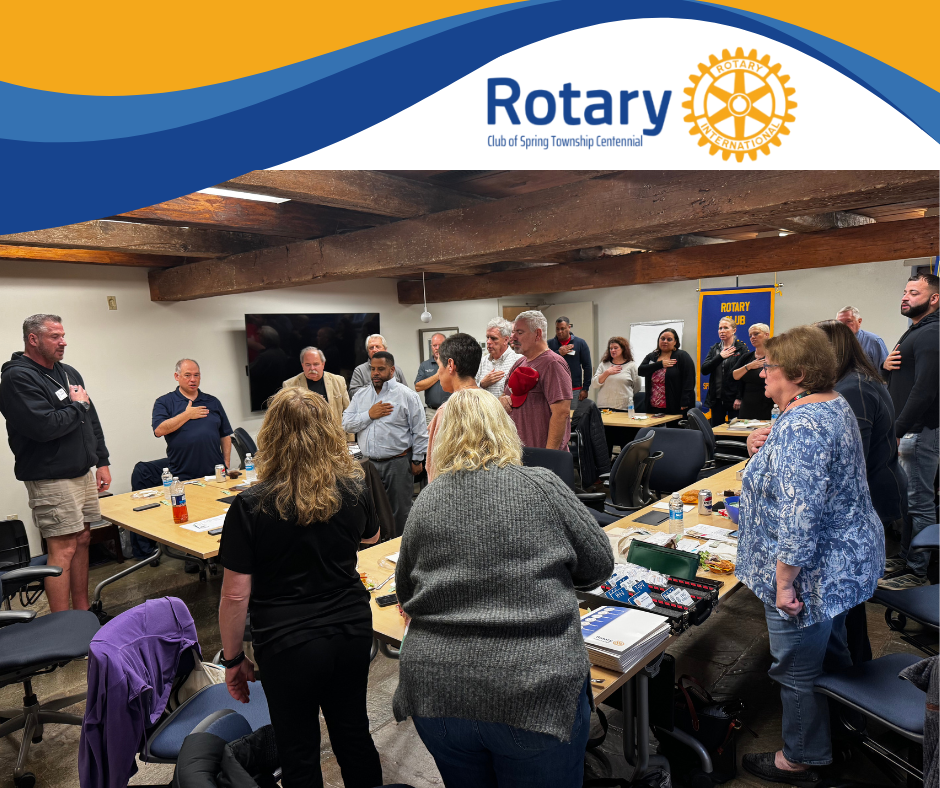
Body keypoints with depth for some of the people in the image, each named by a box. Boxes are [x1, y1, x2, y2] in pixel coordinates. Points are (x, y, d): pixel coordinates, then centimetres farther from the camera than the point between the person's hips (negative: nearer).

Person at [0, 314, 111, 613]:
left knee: (82, 540, 12)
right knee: (63, 550, -5)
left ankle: (83, 612, 24)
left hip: (83, 473, 8)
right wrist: (77, 406, -9)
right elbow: (44, 426, -25)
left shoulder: (69, 373, 14)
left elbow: (92, 421, 18)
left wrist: (101, 461, 15)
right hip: (51, 479, -8)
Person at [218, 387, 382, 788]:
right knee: (353, 734, 23)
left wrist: (233, 659, 1)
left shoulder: (250, 507, -17)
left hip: (287, 646, -3)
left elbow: (235, 595, -13)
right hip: (352, 631, 4)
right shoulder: (354, 490, -8)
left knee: (299, 754, 17)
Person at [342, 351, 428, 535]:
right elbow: (346, 424, 6)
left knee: (400, 511, 1)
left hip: (398, 463, -4)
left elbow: (420, 431, -2)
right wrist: (369, 415, -8)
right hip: (369, 463, 5)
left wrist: (417, 460, -3)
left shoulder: (406, 395, -2)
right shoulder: (361, 395, 12)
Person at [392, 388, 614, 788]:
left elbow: (405, 592, 12)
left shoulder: (425, 501, 1)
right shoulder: (543, 486, -5)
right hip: (534, 691, -2)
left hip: (435, 691, 3)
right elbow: (599, 564, 3)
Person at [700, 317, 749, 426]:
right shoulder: (714, 349, 12)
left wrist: (739, 398, -12)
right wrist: (720, 357, -12)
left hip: (733, 398, -4)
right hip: (716, 398, 4)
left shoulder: (741, 348, -2)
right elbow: (704, 370, 1)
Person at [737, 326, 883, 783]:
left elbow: (799, 516, -33)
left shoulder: (800, 425, -29)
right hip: (847, 557, 10)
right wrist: (763, 446, -1)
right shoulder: (834, 406, 5)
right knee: (830, 648, 29)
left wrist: (784, 581, -25)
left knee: (797, 669, 9)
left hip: (813, 571, -10)